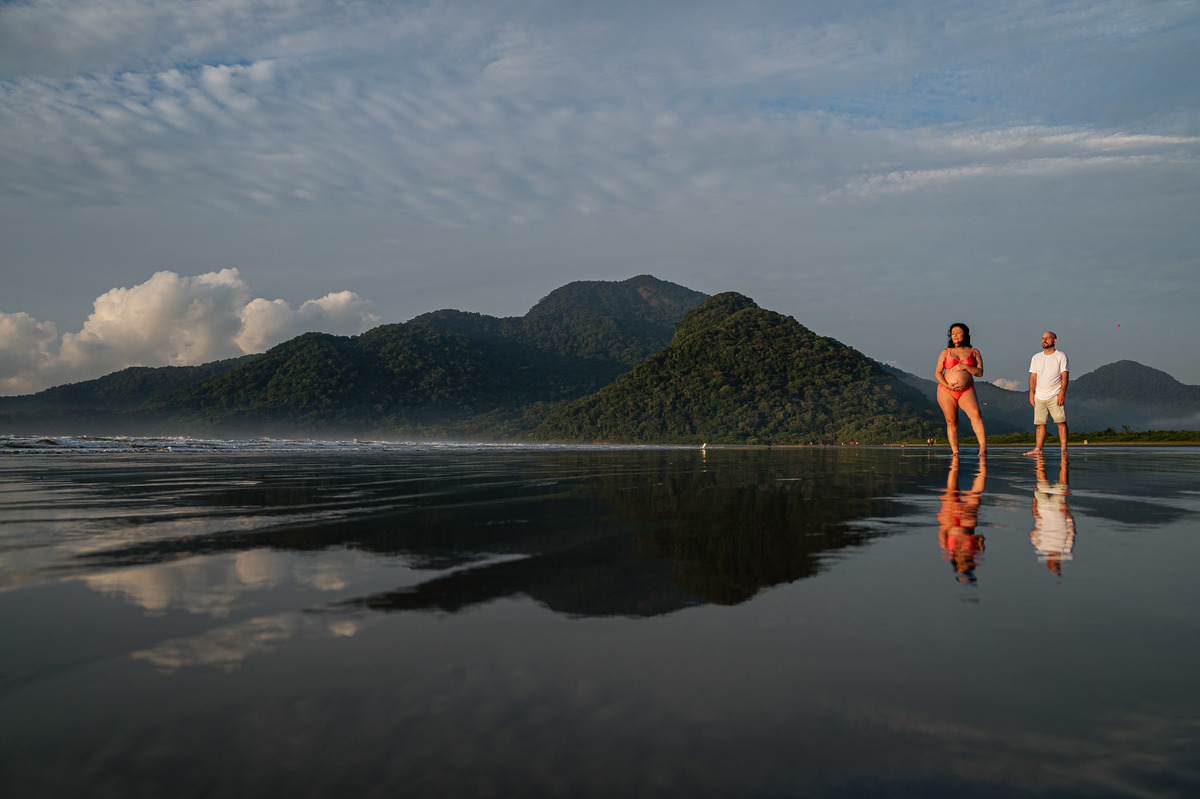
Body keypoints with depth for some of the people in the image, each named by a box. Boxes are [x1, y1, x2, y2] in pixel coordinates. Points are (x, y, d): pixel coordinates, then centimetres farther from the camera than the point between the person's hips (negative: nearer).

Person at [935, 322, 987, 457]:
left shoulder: (974, 352, 11)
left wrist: (965, 366, -12)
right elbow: (937, 373, 6)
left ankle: (983, 448, -33)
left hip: (967, 391, -1)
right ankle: (955, 452, 1)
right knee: (951, 421, -2)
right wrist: (947, 386, -11)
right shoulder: (945, 352, 11)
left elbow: (980, 373, 4)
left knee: (975, 414, -24)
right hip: (946, 391, 1)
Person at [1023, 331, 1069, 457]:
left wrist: (1062, 392, -13)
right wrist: (1031, 393, 3)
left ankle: (1063, 449, -12)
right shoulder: (1036, 358, 14)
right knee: (1040, 423, 2)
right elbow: (1033, 376, 14)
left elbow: (1064, 376, -3)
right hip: (1039, 396, 4)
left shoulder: (1061, 356, 2)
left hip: (1055, 395, -4)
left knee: (1061, 421, -11)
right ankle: (1038, 449, 2)